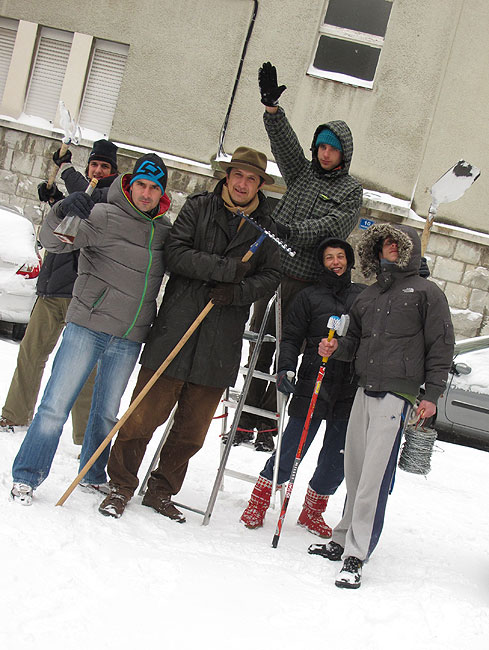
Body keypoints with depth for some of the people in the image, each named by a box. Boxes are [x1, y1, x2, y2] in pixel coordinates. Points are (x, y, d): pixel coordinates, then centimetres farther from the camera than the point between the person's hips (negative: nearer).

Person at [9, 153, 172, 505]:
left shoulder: (166, 230, 9)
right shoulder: (105, 216, -7)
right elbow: (52, 240, -16)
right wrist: (63, 213, -35)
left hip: (129, 338, 4)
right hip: (88, 326, -4)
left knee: (107, 413, 14)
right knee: (56, 405, -4)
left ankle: (93, 476, 30)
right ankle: (26, 476, 7)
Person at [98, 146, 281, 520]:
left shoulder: (268, 227, 10)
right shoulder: (199, 208, 5)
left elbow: (272, 276, 5)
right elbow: (177, 253, -7)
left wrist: (237, 291, -13)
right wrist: (229, 269, -15)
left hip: (222, 341, 2)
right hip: (177, 326, -2)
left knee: (193, 429, 8)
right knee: (145, 415, -2)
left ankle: (160, 491, 25)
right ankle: (121, 486, 15)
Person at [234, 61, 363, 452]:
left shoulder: (351, 190, 3)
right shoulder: (302, 172, 15)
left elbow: (333, 226, -12)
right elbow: (284, 141, 3)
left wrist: (294, 230, -25)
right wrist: (272, 106, -12)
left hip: (308, 281, -3)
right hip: (274, 270, 4)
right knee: (259, 344, 4)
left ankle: (268, 422, 9)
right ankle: (248, 418, 11)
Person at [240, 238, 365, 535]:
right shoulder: (309, 297, 7)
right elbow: (291, 339, 3)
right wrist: (285, 369, -13)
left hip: (351, 392, 3)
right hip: (314, 387, -3)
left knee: (338, 459, 7)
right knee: (292, 451, -4)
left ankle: (312, 513, 27)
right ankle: (258, 503, 15)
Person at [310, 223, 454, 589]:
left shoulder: (426, 293, 2)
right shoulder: (369, 295, 19)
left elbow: (441, 347, -1)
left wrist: (431, 395, -7)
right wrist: (336, 348, 3)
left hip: (397, 395, -6)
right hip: (364, 391, 6)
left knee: (374, 477, -10)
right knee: (355, 470, 10)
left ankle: (356, 556, -7)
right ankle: (343, 539, 23)